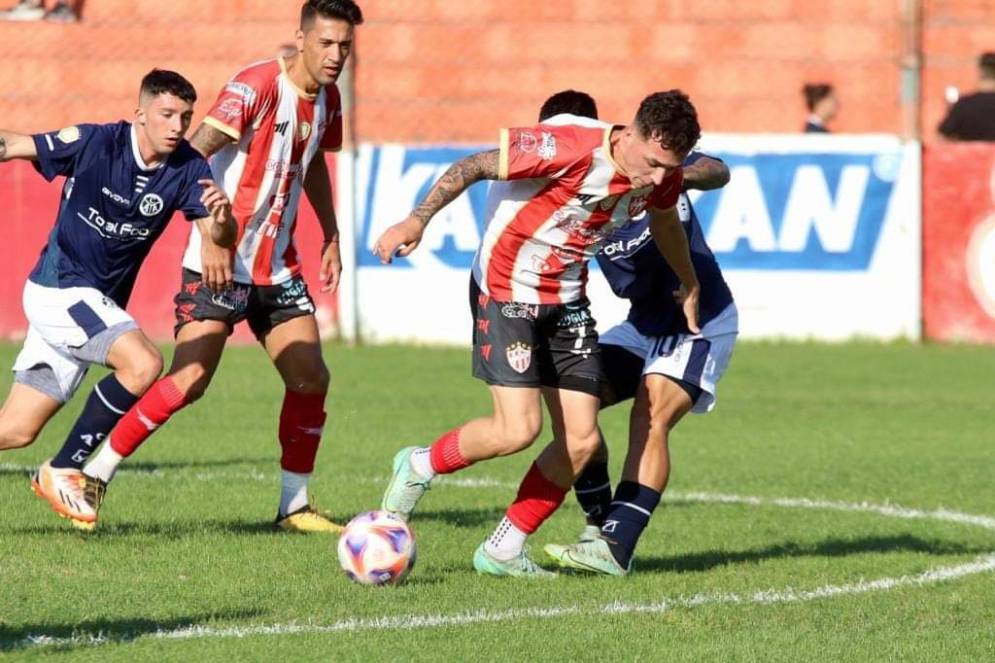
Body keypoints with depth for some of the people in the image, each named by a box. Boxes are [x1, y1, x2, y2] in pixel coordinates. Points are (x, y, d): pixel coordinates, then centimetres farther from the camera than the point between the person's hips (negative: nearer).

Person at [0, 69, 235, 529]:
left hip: (98, 304, 6)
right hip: (59, 288, -6)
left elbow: (219, 239, -12)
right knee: (143, 363, -26)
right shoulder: (94, 143, -17)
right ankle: (63, 471, -13)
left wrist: (221, 219, -33)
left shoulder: (188, 169, -7)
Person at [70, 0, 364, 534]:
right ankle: (93, 476, -3)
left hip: (278, 266, 7)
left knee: (311, 379, 1)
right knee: (190, 380, -14)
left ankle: (294, 506, 13)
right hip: (220, 263, -7)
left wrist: (331, 237, 23)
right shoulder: (259, 86, -18)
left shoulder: (327, 100, 7)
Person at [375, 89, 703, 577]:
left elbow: (664, 219, 20)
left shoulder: (660, 178, -5)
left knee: (581, 440, -1)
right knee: (518, 429, -18)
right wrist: (418, 220, -22)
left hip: (567, 301, 7)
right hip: (508, 291, -7)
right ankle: (420, 467, 10)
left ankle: (502, 550, 13)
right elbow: (474, 167, -19)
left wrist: (689, 286, 33)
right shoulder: (571, 149, -28)